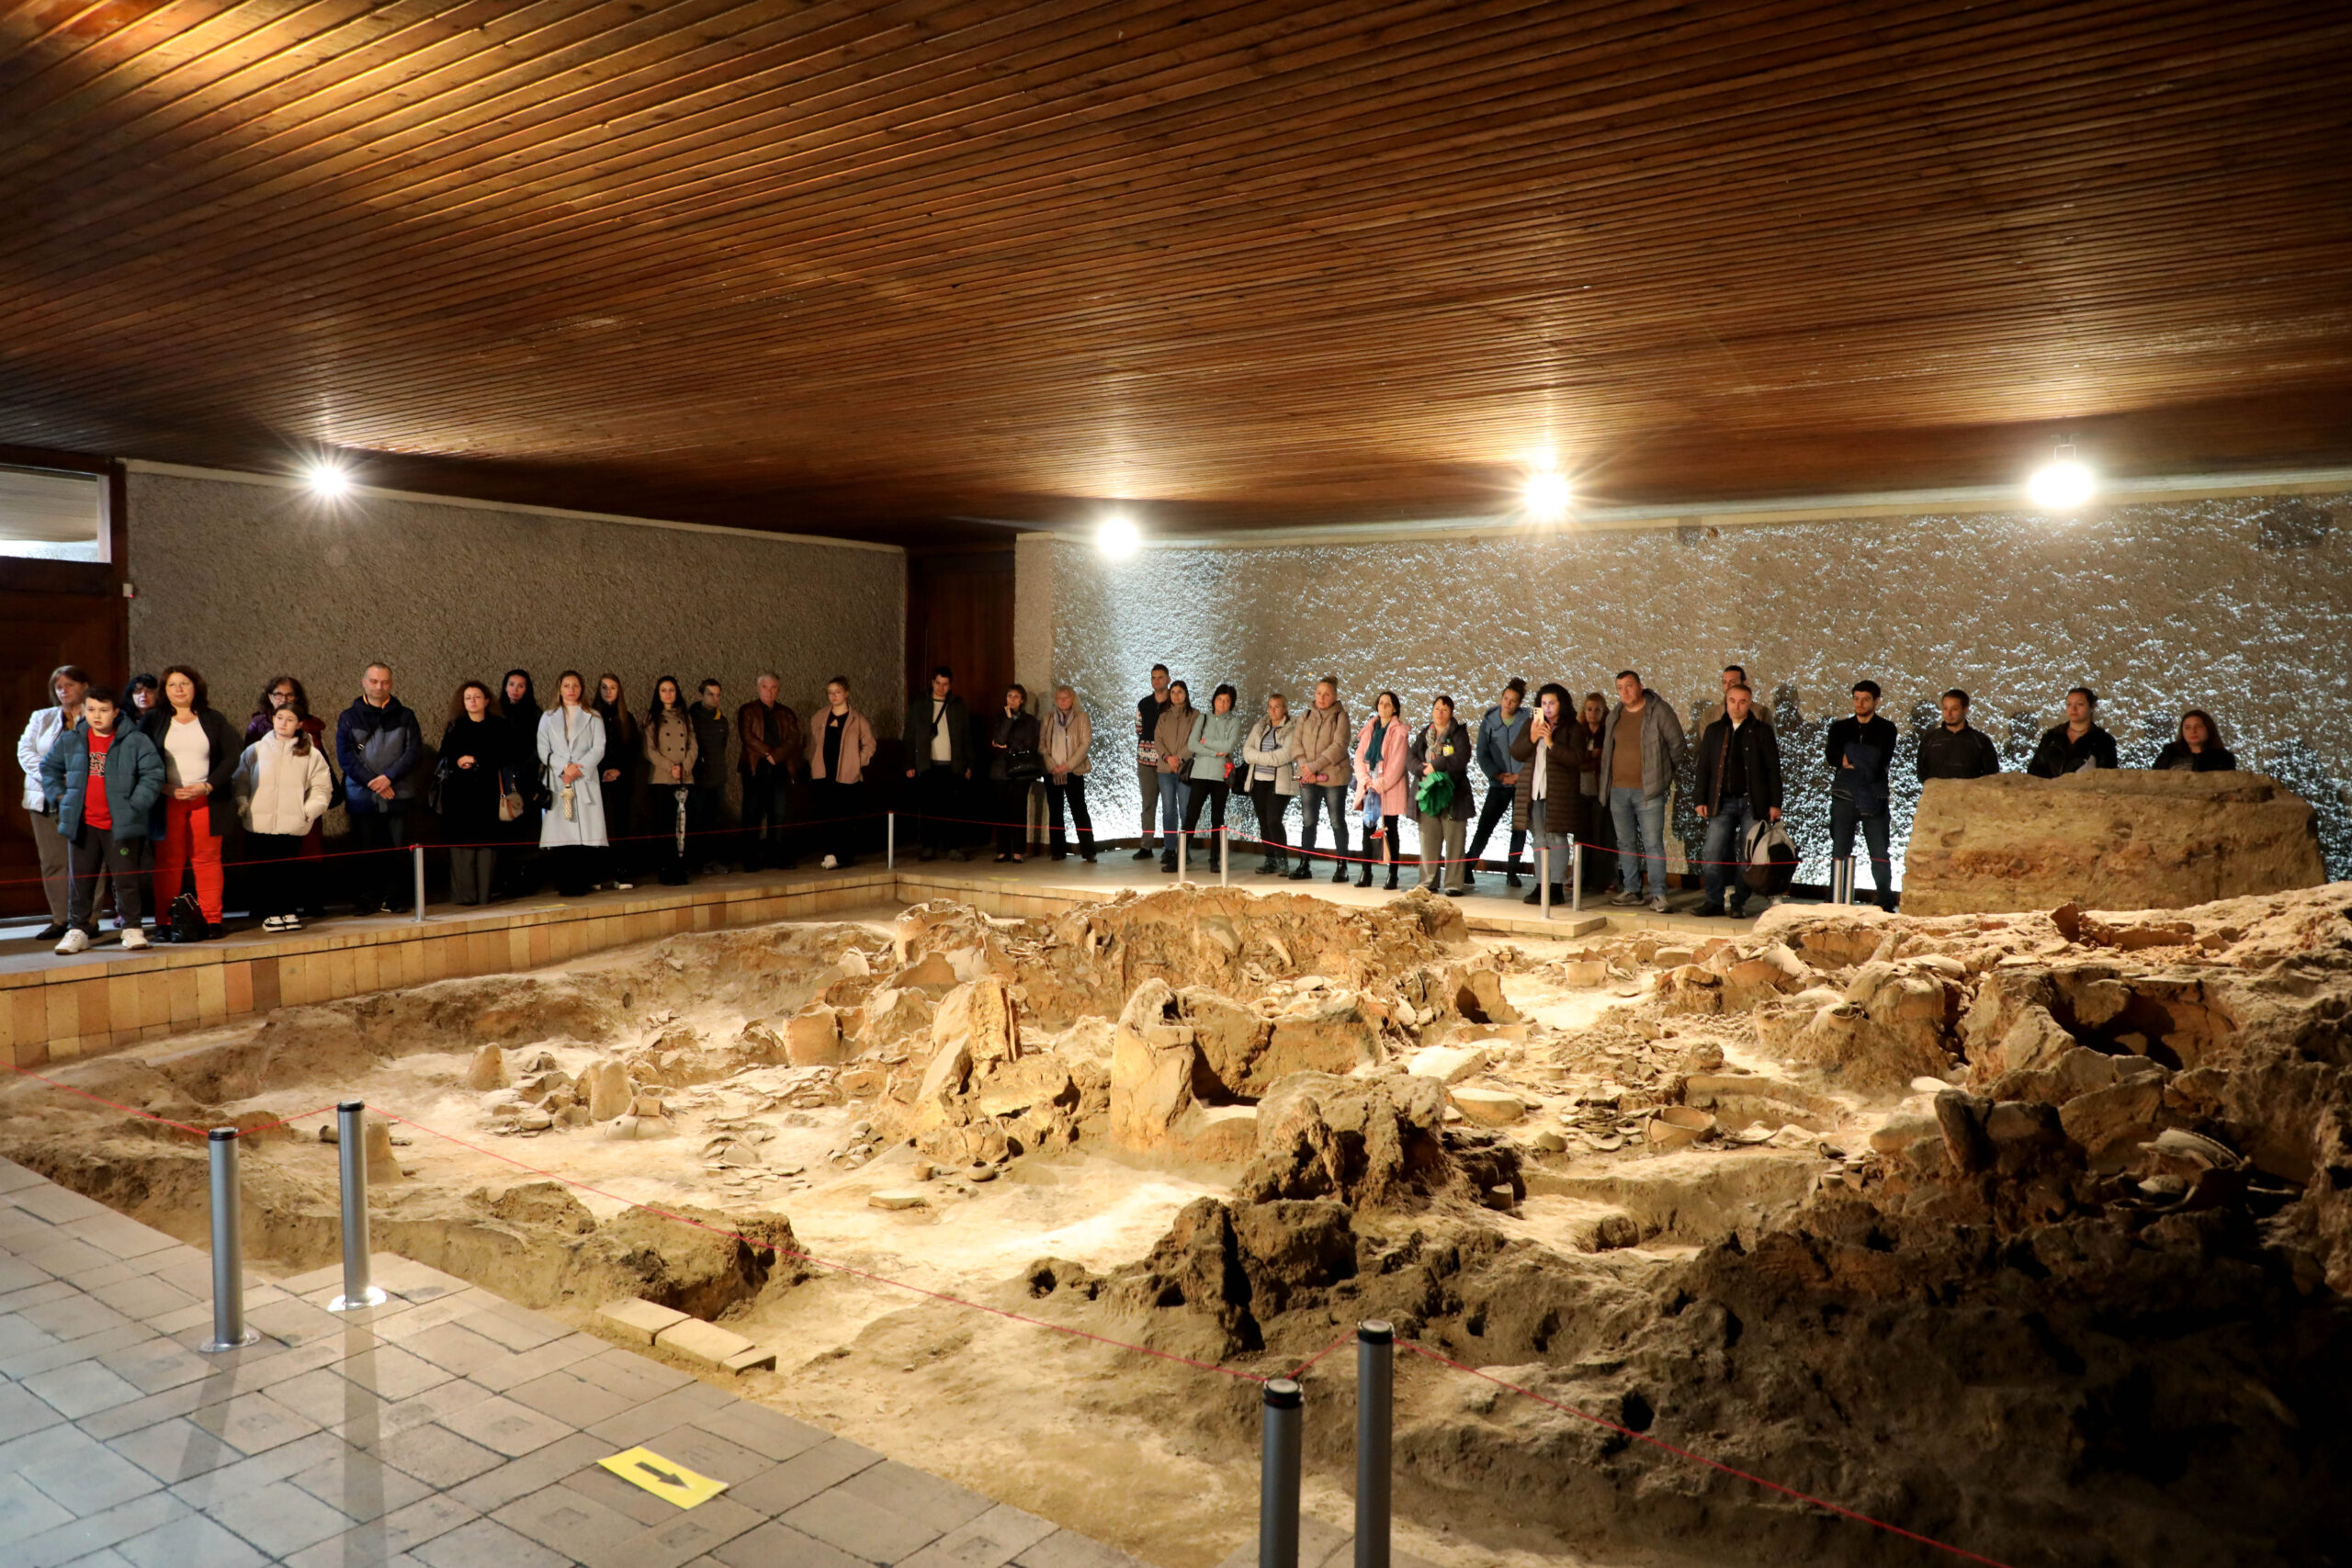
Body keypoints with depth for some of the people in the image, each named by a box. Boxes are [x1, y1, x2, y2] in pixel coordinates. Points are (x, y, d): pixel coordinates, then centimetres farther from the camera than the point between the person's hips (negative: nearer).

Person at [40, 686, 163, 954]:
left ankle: (132, 928, 12)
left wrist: (135, 804, -12)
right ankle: (78, 930, 18)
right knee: (80, 879, 10)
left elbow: (153, 774, -8)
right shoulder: (71, 741, 6)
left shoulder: (135, 741, -6)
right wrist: (58, 796, 11)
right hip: (82, 823, 4)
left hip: (121, 823, -4)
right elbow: (48, 766, 22)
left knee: (126, 878, 2)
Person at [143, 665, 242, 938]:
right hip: (168, 801, 0)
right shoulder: (154, 721, 9)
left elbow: (233, 756, 3)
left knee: (207, 859, -1)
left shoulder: (213, 720, 9)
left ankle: (211, 920, 3)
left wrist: (207, 786, -9)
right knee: (168, 861, 0)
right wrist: (163, 787, -11)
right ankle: (165, 923, 4)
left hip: (205, 800, 0)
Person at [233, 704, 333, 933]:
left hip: (293, 825, -1)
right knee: (265, 868, 1)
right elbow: (240, 782, 14)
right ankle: (269, 913, 8)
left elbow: (322, 787, 8)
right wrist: (242, 804, 0)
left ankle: (289, 911, 11)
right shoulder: (255, 751, 11)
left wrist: (310, 810, -4)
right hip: (260, 823, 1)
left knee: (289, 867, 1)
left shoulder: (311, 754, 8)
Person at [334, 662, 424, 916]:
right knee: (365, 850, 0)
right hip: (362, 796, 0)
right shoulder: (349, 717, 8)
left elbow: (415, 752, 1)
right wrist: (371, 781, -12)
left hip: (399, 795, 0)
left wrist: (389, 777, -12)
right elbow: (345, 756, -1)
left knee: (398, 850, -1)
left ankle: (392, 898, 8)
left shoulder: (405, 716, 10)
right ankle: (366, 900, 7)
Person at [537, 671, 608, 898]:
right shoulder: (548, 717, 16)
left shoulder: (593, 718, 13)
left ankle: (581, 883, -6)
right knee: (560, 834, -6)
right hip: (557, 782, 1)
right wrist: (564, 767, -10)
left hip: (586, 781, -1)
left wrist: (578, 769, -10)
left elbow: (598, 749, 3)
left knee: (585, 833, -8)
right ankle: (564, 885, -4)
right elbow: (543, 750, 6)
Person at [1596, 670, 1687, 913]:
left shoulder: (1659, 711, -5)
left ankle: (1658, 895, -3)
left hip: (1648, 791, -6)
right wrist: (1605, 780, 17)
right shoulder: (1615, 715, 12)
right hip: (1618, 790, 6)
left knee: (1653, 844, -7)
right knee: (1626, 844, 10)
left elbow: (1678, 746, 0)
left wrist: (1663, 773, 5)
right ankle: (1631, 891, 18)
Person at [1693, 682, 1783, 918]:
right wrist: (1701, 800, 5)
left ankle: (1738, 903, 10)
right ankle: (1715, 901, 4)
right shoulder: (1714, 731, 11)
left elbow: (1773, 769, 2)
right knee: (1713, 854, -5)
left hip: (1753, 803, -2)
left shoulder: (1761, 731, 3)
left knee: (1747, 856, 1)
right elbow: (1704, 768, 12)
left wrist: (1775, 804, -4)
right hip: (1723, 802, 2)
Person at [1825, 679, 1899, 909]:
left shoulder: (1886, 729, 7)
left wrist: (1849, 757, -10)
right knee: (1840, 853, 0)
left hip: (1874, 798, -2)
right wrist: (1865, 763, -14)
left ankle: (1886, 904, 5)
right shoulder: (1840, 727, 13)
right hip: (1844, 797, 2)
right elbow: (1831, 756, -5)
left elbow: (1881, 759, -10)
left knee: (1880, 855, -1)